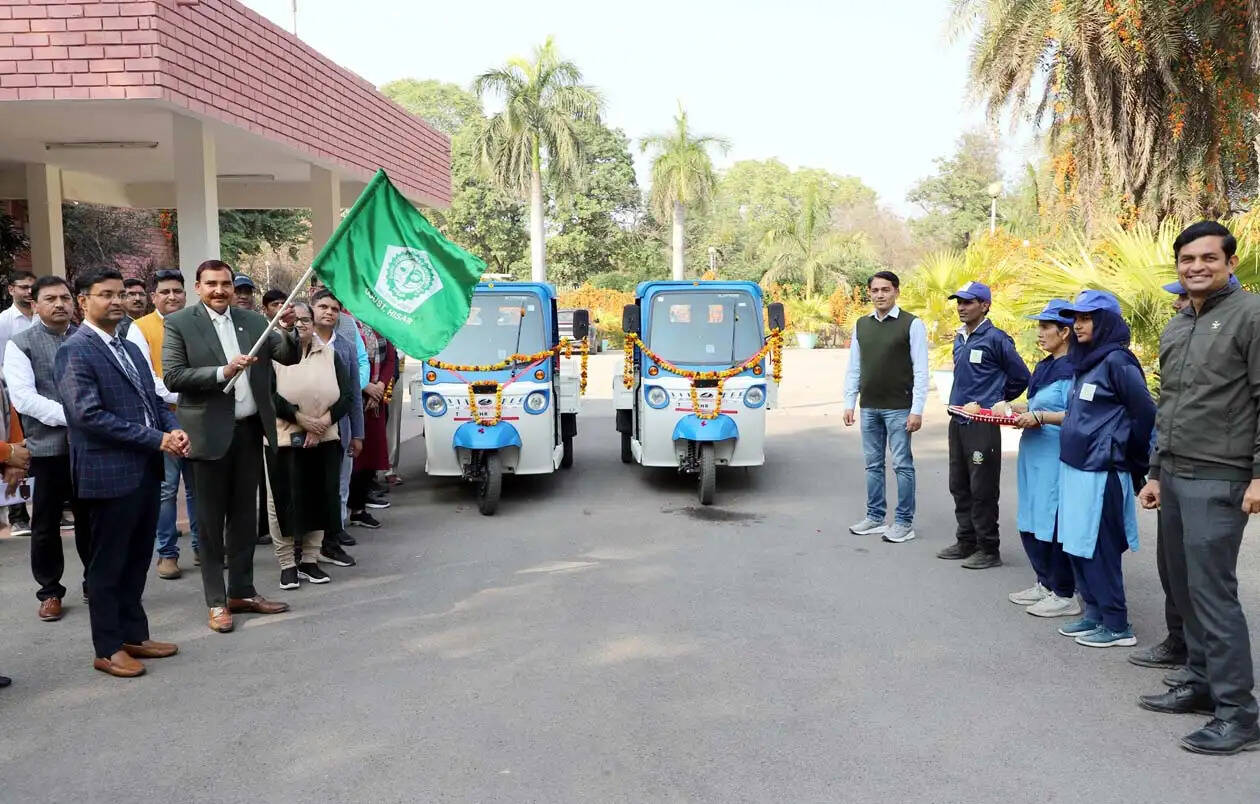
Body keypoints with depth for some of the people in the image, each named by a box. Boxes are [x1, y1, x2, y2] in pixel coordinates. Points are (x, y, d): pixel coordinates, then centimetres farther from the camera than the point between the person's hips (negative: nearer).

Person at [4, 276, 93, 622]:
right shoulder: (21, 344, 0)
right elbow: (23, 397, -10)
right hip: (48, 445, -2)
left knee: (91, 518, 11)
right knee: (46, 523, 7)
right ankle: (49, 591, 21)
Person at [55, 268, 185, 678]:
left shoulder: (130, 348, 15)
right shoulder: (75, 351, -11)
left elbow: (153, 399, 18)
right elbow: (88, 414, -20)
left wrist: (174, 429, -4)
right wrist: (156, 439, -20)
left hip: (146, 469, 8)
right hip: (110, 473, -8)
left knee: (137, 560, 16)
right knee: (108, 565, 4)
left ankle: (135, 635, 28)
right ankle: (108, 649, 16)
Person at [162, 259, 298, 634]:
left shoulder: (252, 320, 8)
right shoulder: (179, 323, -3)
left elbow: (290, 357, 3)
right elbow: (172, 376, -11)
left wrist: (288, 331, -16)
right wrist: (222, 372, -20)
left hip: (250, 429, 4)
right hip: (210, 432, -4)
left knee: (245, 516, 13)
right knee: (211, 520, 5)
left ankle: (242, 592, 25)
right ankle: (216, 602, 14)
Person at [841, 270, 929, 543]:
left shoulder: (912, 324, -5)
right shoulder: (862, 325, 10)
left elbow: (920, 371, -8)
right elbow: (853, 368, 13)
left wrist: (917, 410, -13)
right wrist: (849, 403, 7)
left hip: (899, 408, -5)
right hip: (869, 408, 5)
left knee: (902, 465, 0)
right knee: (873, 465, 12)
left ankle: (904, 522, 9)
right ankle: (875, 517, 22)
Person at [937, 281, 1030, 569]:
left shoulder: (995, 339, -11)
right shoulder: (959, 339, 13)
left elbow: (1020, 376, -5)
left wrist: (998, 402, 4)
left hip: (982, 425, -8)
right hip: (957, 422, 8)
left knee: (982, 490, -3)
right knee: (959, 487, 13)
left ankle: (988, 550, 6)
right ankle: (966, 542, 24)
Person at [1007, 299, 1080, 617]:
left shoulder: (1073, 368, -13)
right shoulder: (1044, 367, 16)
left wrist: (1040, 417, -25)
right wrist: (1016, 410, 11)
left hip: (1057, 457, -10)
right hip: (1034, 454, 10)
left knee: (1055, 523, -4)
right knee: (1030, 522, 15)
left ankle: (1064, 595, 8)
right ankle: (1045, 583, 29)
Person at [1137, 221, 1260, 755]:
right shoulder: (1174, 329, 17)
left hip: (1217, 481, -8)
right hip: (1174, 477, 8)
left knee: (1212, 591, -8)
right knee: (1184, 588, 12)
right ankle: (1200, 683, 24)